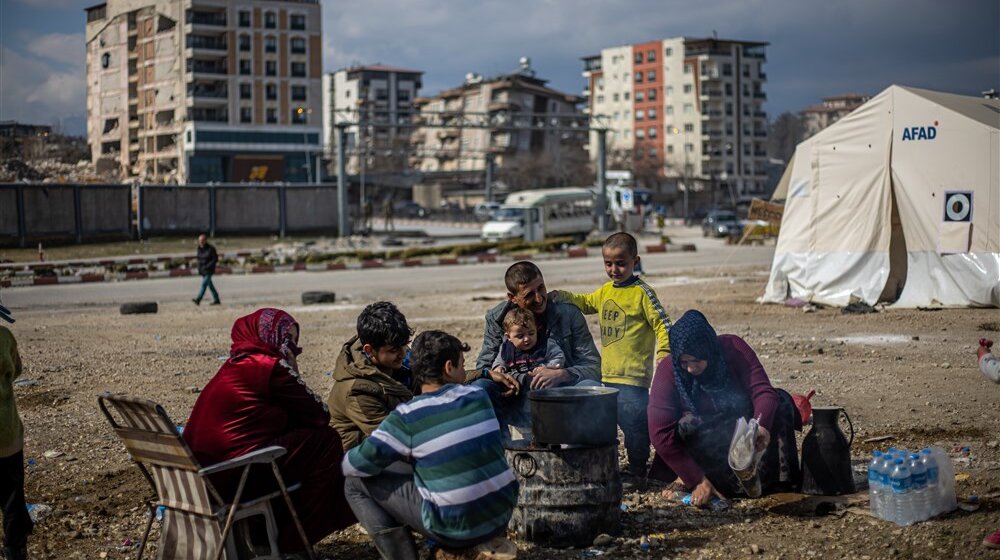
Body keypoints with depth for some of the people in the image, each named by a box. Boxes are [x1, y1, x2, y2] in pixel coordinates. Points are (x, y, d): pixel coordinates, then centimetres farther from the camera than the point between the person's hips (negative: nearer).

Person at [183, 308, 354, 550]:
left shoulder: (235, 366, 17)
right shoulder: (270, 367, -9)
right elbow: (319, 416, -3)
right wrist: (294, 375, 6)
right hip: (234, 477, -9)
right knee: (326, 441, 1)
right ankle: (293, 542, 10)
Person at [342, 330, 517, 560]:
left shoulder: (408, 416, -11)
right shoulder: (478, 396, 3)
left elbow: (359, 465, -11)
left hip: (457, 529, -5)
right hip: (503, 517, 5)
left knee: (356, 485, 4)